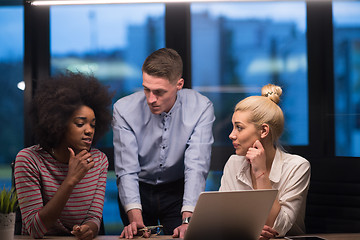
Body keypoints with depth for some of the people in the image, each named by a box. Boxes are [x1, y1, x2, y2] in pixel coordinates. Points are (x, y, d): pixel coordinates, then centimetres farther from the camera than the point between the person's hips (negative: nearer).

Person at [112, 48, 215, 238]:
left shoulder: (201, 108, -17)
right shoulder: (124, 109, -16)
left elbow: (196, 167, -23)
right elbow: (127, 170, -20)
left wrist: (187, 220, -35)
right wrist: (135, 218, -35)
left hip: (178, 189, -1)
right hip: (138, 189, 1)